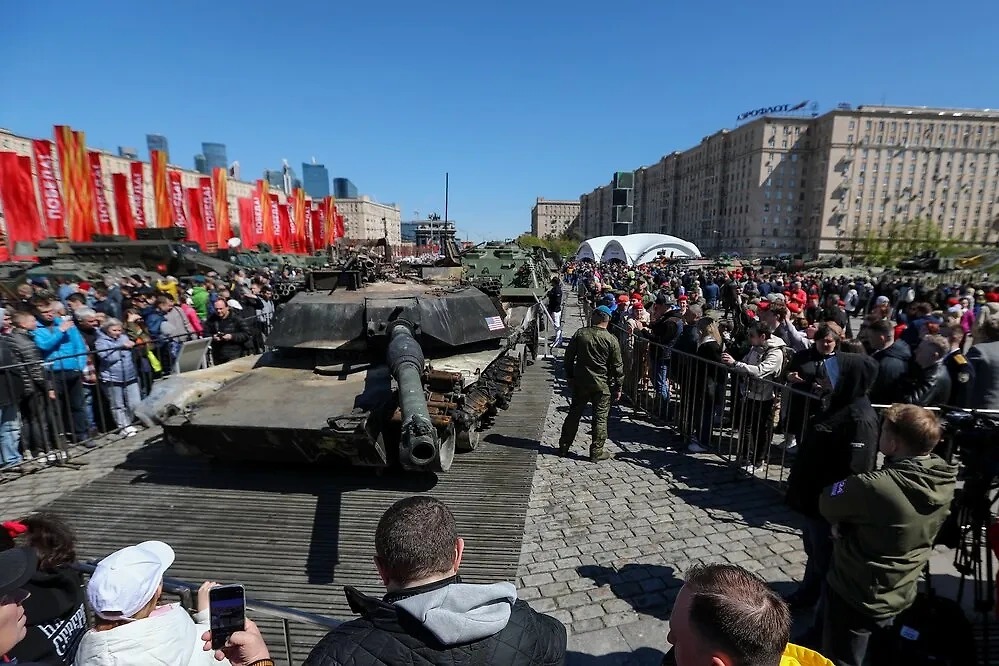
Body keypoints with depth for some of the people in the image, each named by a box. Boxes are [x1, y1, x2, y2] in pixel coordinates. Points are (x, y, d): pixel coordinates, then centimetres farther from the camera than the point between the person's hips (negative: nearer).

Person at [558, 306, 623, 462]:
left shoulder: (580, 334, -4)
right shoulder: (611, 340, -10)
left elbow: (568, 356, 2)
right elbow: (617, 366, -6)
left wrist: (569, 376, 13)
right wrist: (618, 387, 3)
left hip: (580, 382, 3)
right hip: (602, 385, -3)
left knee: (574, 414, 14)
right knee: (600, 417, 7)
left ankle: (564, 446, 22)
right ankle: (597, 452, 12)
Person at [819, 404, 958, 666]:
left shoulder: (875, 486, -34)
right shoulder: (945, 480, -11)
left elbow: (827, 503, -18)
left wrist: (850, 485, 0)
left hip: (857, 596, -7)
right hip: (900, 595, 7)